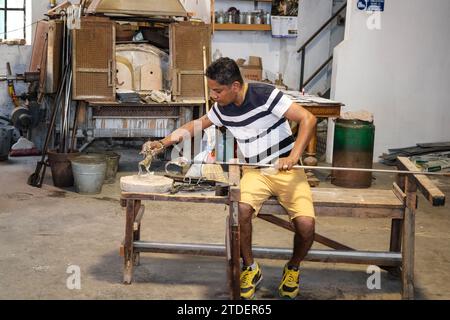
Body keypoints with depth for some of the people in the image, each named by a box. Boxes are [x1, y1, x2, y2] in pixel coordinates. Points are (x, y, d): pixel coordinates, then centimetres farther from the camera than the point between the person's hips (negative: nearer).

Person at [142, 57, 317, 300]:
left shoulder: (265, 94, -17)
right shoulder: (222, 109, 2)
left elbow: (308, 118, -19)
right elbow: (197, 125, 20)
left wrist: (294, 155, -29)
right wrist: (162, 143, 11)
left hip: (286, 169, -4)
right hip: (255, 170, 4)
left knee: (305, 223, -24)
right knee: (241, 209, -29)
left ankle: (293, 268, 9)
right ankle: (250, 269, -4)